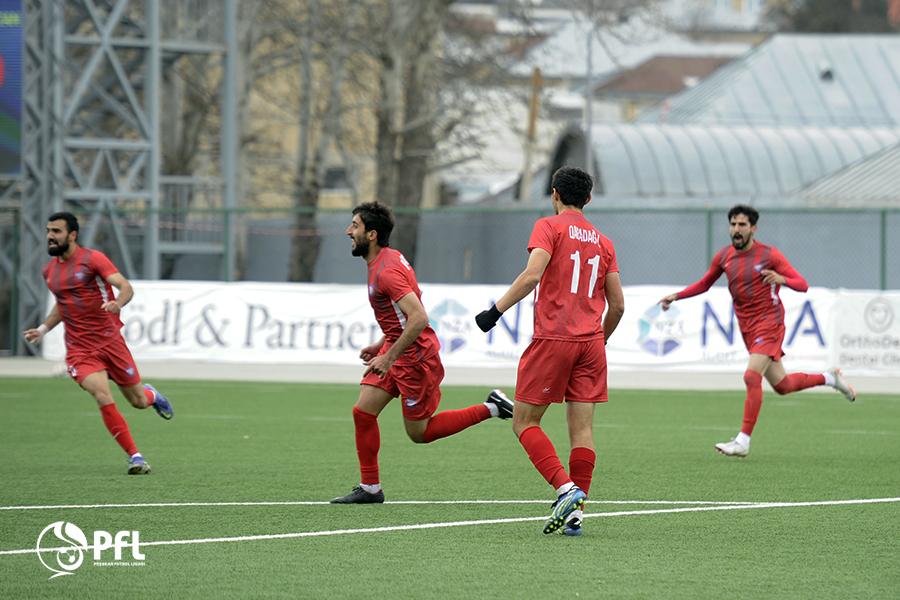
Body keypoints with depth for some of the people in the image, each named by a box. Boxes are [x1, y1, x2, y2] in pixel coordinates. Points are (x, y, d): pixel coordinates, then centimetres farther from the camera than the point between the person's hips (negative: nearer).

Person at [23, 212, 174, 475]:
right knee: (103, 396, -22)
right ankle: (134, 456, -13)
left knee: (138, 401, 7)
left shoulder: (93, 259, -8)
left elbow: (126, 287, -18)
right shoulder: (50, 271, 10)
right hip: (79, 349, 3)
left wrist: (118, 302, -40)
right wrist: (43, 329, 15)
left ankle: (150, 394, 47)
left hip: (109, 341, -3)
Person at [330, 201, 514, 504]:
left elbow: (418, 319, -31)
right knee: (363, 411, 2)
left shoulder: (387, 271, -23)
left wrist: (389, 356, -26)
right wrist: (380, 346, 18)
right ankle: (370, 488, 9)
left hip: (416, 355, -10)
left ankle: (491, 408, 10)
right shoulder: (388, 259, 9)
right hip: (396, 348, 10)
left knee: (420, 432, 3)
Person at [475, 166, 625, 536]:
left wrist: (496, 311, -14)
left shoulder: (549, 227, -2)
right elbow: (617, 305, 14)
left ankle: (565, 488, -15)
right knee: (582, 428, 4)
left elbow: (532, 275, -18)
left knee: (524, 422, 3)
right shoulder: (602, 241, 14)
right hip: (591, 342, 5)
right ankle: (576, 511, -2)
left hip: (552, 339, -5)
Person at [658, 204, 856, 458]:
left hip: (768, 323, -6)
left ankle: (743, 441, -20)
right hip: (747, 327, 6)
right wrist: (676, 296, 9)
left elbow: (802, 284, -11)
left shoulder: (769, 255, -10)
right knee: (782, 385, 12)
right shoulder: (723, 256, 6)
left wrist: (781, 278, -32)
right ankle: (830, 378, 37)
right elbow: (704, 284, 22)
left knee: (752, 377, -21)